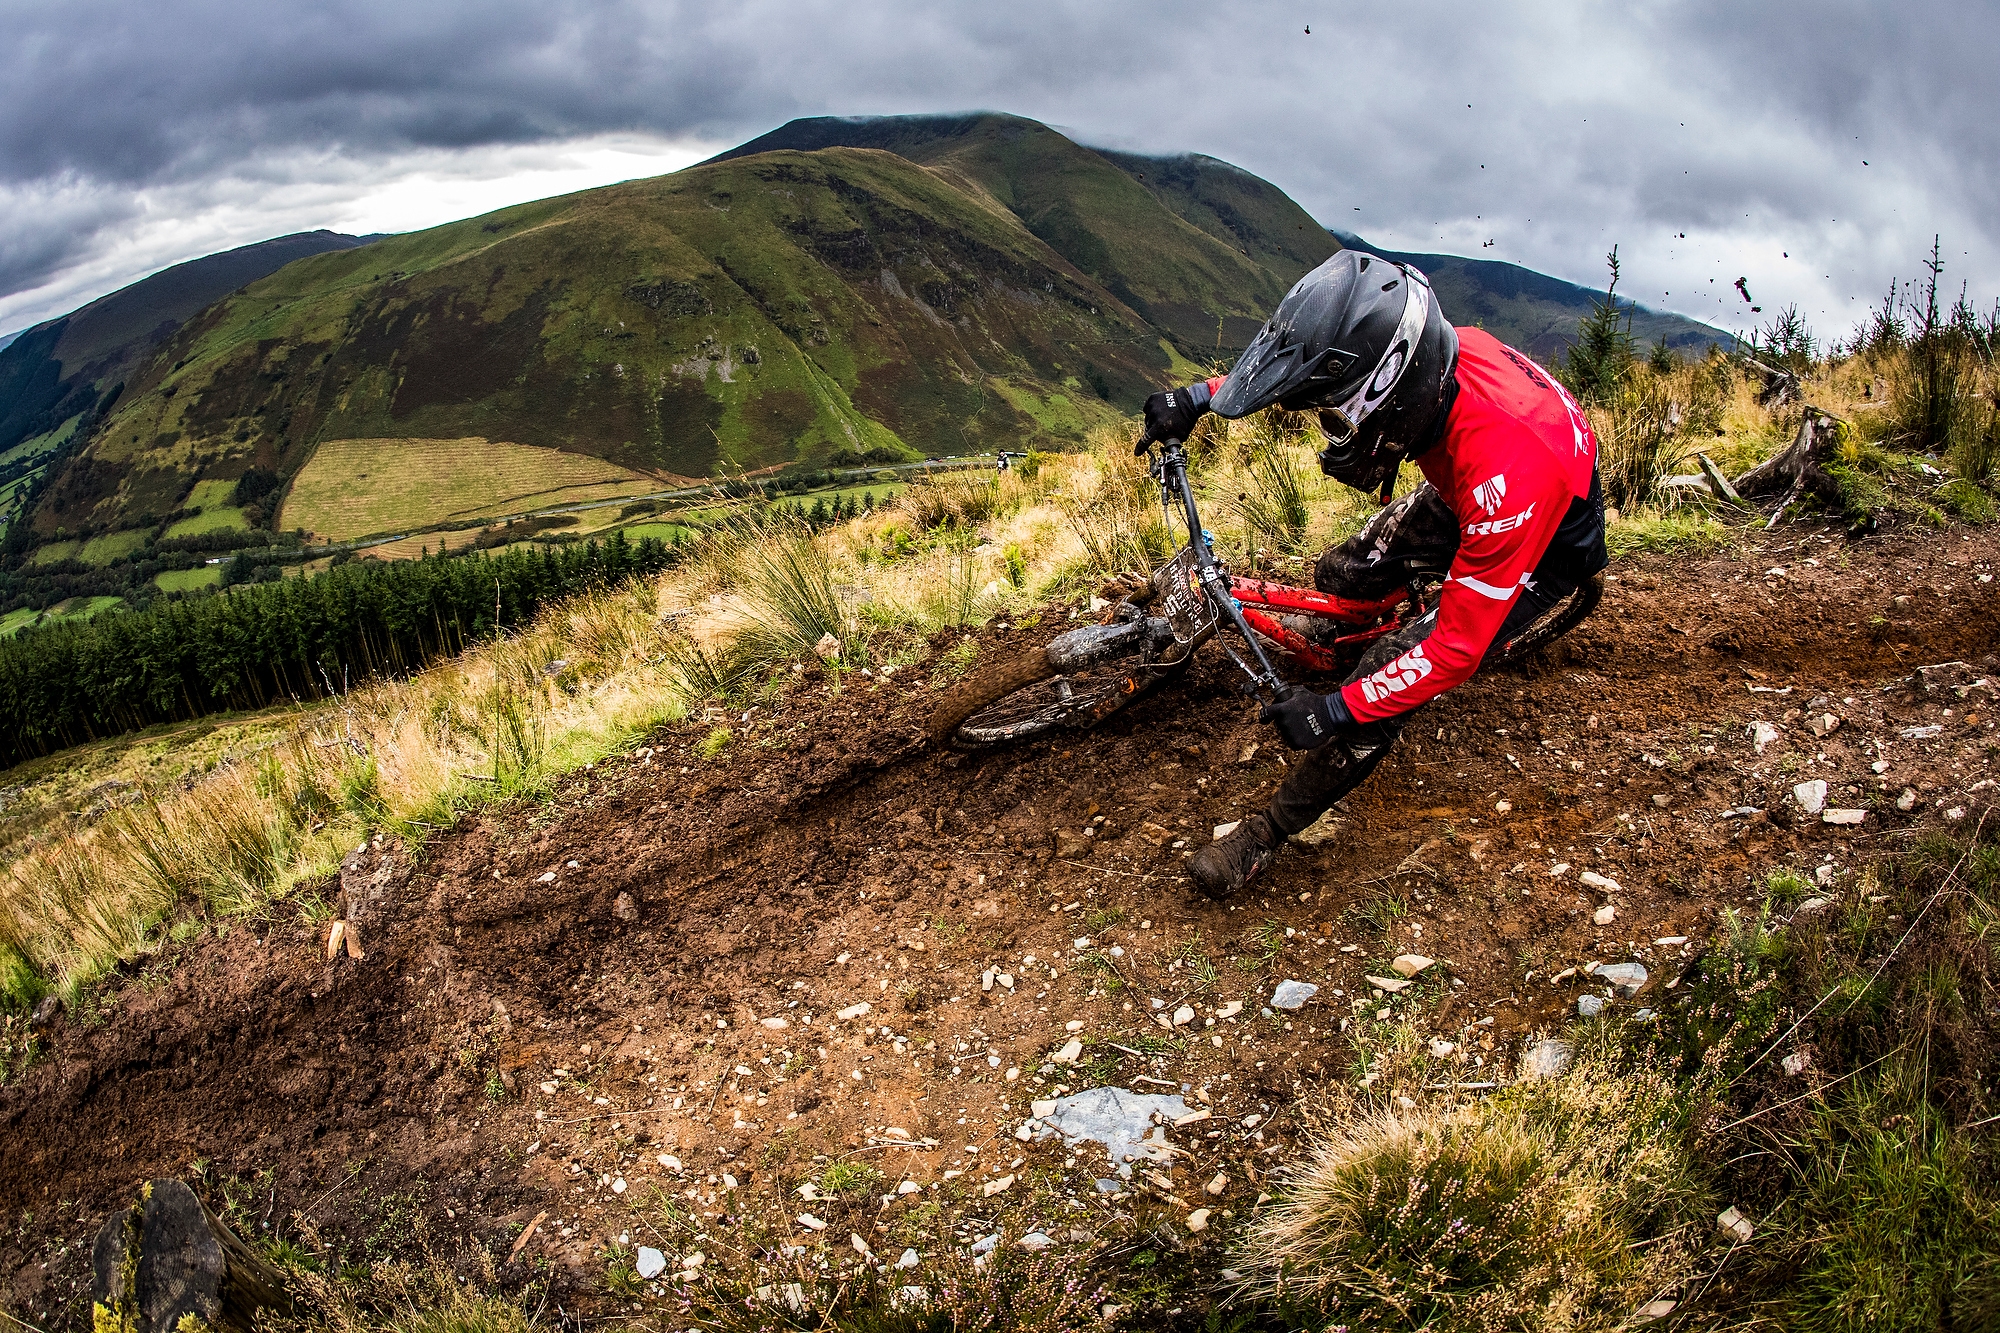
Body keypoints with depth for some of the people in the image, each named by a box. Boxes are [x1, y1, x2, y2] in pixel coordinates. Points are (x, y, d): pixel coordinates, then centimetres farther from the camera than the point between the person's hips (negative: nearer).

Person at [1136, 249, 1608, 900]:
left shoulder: (1505, 466, -46)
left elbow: (1461, 644, -37)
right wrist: (1200, 395, -15)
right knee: (1342, 574, 0)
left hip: (1545, 540, -6)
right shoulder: (1413, 356, -28)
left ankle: (1269, 836, -2)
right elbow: (1296, 367, -4)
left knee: (1393, 668, -15)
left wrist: (1337, 709, -33)